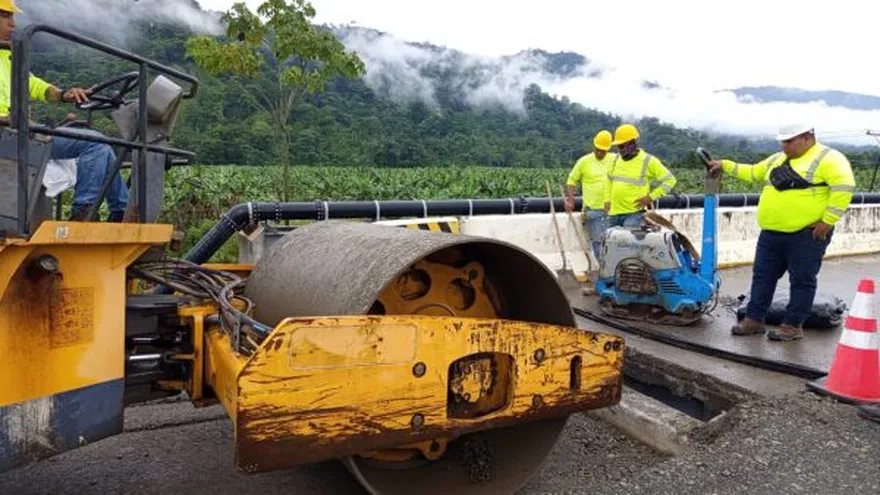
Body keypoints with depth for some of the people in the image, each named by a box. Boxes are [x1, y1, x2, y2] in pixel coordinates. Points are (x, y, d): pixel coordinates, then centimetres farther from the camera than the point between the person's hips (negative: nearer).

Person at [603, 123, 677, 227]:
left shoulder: (648, 161, -7)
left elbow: (670, 180, -4)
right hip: (614, 212, 6)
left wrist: (651, 197, -10)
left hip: (634, 213, -6)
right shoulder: (617, 158, 9)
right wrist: (607, 199, 15)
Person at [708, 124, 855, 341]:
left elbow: (844, 186, -18)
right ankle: (754, 320, 19)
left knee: (802, 281, 3)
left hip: (806, 234, -8)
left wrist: (828, 220, -19)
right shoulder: (777, 159, 16)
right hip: (771, 233, 8)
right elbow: (752, 173, 28)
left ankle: (793, 326, 11)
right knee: (763, 276, 11)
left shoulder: (828, 158, -8)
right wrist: (725, 165, 22)